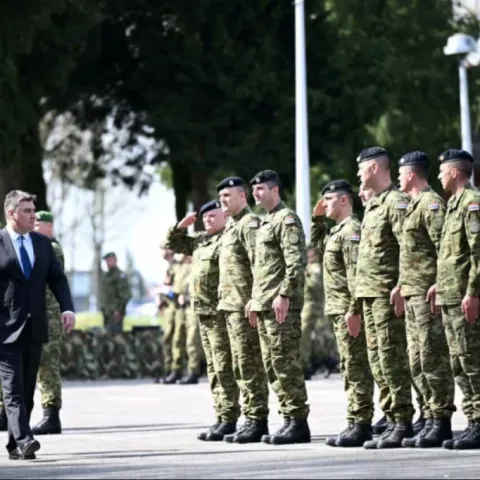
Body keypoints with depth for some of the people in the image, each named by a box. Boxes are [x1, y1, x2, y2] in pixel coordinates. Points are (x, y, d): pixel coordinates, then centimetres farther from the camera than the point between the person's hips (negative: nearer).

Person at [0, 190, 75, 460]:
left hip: (34, 327, 5)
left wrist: (67, 308, -9)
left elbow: (57, 278, 8)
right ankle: (24, 440, -21)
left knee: (27, 389, 8)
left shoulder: (43, 243, 11)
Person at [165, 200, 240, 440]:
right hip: (203, 312, 9)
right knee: (213, 368, 12)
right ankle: (220, 417, 17)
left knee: (224, 367, -8)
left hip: (221, 312, -9)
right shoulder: (201, 240, 18)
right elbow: (173, 243, 30)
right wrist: (181, 225, 12)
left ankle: (229, 420, -7)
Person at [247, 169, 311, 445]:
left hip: (281, 305, -10)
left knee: (286, 363, -10)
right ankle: (290, 419, 12)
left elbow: (296, 262, -18)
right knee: (272, 365, 9)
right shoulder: (266, 221, 21)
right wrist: (255, 299, 21)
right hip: (265, 306, 10)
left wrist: (284, 295, -23)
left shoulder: (287, 219, -9)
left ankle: (299, 422, -8)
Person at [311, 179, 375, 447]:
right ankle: (358, 424, 16)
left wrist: (354, 310, -26)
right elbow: (319, 245, 37)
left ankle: (361, 425, -9)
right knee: (350, 367, 12)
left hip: (349, 311, -10)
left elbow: (356, 273, -21)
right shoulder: (338, 231, 17)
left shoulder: (352, 230, -13)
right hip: (339, 310, 10)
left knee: (356, 367, -9)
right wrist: (318, 219, 24)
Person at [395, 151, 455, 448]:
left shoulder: (432, 204, -11)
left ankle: (442, 422, -7)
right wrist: (402, 285, 19)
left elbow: (444, 248, -18)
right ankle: (432, 419, 14)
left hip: (428, 294, -10)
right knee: (418, 360, 10)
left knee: (434, 358, -9)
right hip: (413, 294, 10)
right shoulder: (415, 206, 19)